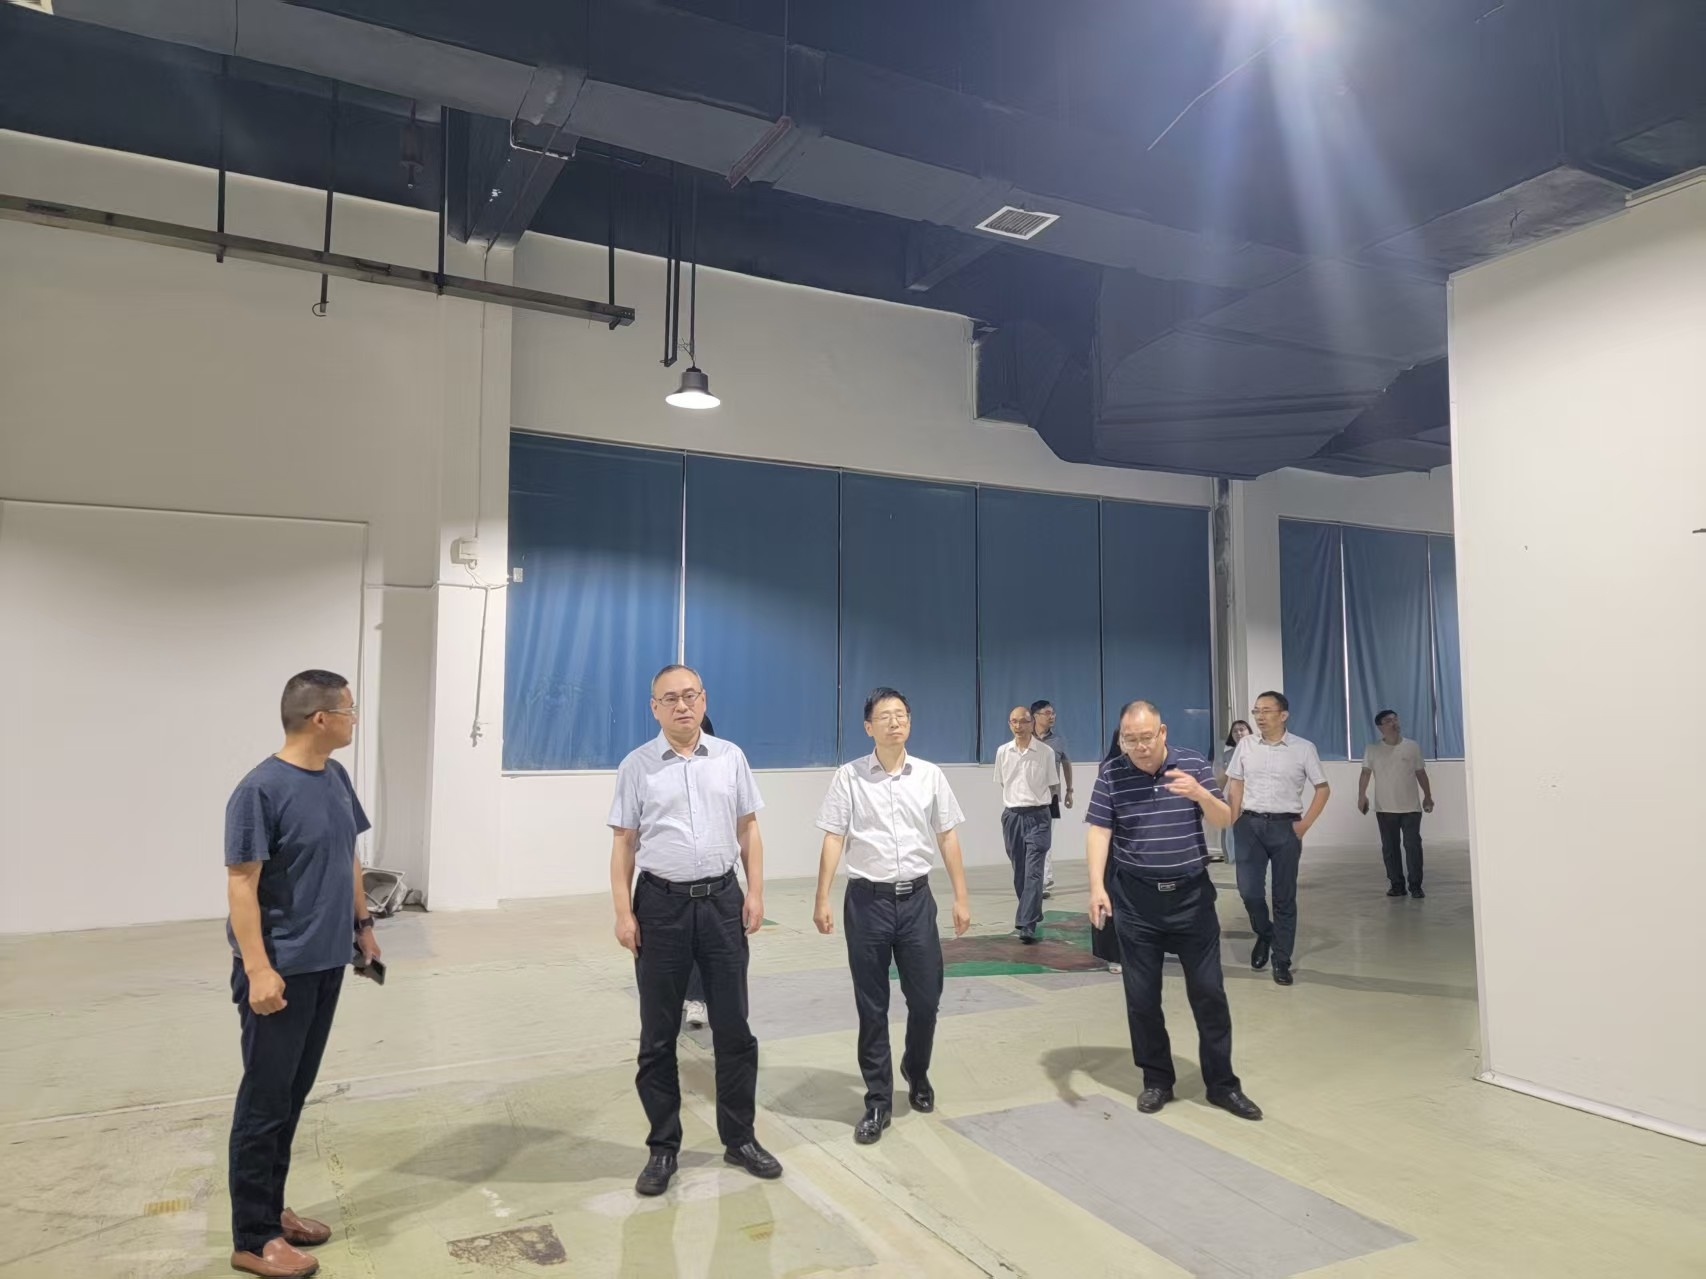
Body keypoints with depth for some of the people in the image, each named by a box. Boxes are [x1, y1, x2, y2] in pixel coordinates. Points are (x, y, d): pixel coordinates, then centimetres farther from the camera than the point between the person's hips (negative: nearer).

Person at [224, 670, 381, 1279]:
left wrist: (362, 922, 17)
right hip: (281, 971, -7)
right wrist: (258, 969, -21)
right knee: (264, 1101, 4)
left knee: (294, 1096, 16)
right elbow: (241, 883, -17)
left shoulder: (335, 778, 6)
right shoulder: (261, 790, -17)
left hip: (327, 963, 7)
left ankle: (272, 1209, 30)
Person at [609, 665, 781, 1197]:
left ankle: (740, 1138, 26)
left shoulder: (730, 757, 5)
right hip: (661, 904, -1)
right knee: (658, 1034, 8)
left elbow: (748, 830, 8)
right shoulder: (637, 765, -1)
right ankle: (663, 1148, 24)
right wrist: (623, 913, -8)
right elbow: (623, 843, -1)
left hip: (722, 900, 2)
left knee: (733, 1028, 9)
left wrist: (755, 892, 1)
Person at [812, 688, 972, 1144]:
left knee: (926, 997, 8)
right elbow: (833, 838, -5)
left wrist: (961, 897, 4)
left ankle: (916, 1073, 37)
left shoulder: (930, 776, 3)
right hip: (867, 900, -2)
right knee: (872, 1006, 7)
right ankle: (878, 1101, 21)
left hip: (916, 898, 2)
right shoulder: (848, 777, -4)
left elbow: (947, 837, 6)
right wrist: (822, 900, -11)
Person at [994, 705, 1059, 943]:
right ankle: (1034, 915, 28)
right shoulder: (1003, 752, 4)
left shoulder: (1045, 752, -4)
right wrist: (1014, 801, 10)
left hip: (1037, 816, -4)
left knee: (1033, 871, -10)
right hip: (1011, 815, 4)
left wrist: (1037, 800, 5)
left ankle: (1027, 924, -13)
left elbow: (1052, 786, 4)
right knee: (1019, 871, 11)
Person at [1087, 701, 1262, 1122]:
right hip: (1135, 899, 0)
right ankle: (1157, 1080, 24)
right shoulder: (1111, 774, -6)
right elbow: (1099, 832, -9)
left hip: (1191, 894, 0)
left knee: (1209, 991, 5)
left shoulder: (1193, 764, -3)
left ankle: (1222, 1083, 20)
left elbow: (1223, 821, -3)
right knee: (1142, 996, 7)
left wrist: (1200, 794, -25)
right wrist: (1097, 887, -22)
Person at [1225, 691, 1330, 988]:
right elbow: (1235, 784, 10)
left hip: (1285, 826, -1)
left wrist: (1305, 824, -4)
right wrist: (1235, 821, -1)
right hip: (1250, 824, 2)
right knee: (1248, 890, -3)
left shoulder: (1303, 748, -3)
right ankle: (1264, 935, 28)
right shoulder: (1245, 745, 3)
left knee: (1284, 896, 4)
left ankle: (1281, 961, 15)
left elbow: (1323, 788, 3)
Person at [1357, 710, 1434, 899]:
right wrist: (1361, 796, -18)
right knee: (1389, 848, 5)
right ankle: (1397, 884, 14)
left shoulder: (1412, 747, 3)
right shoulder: (1372, 750, 0)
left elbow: (1421, 773, 9)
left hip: (1411, 807, 0)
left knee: (1413, 846, -4)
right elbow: (1365, 773, -6)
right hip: (1385, 809, 0)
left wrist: (1428, 796, 6)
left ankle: (1415, 885, 4)